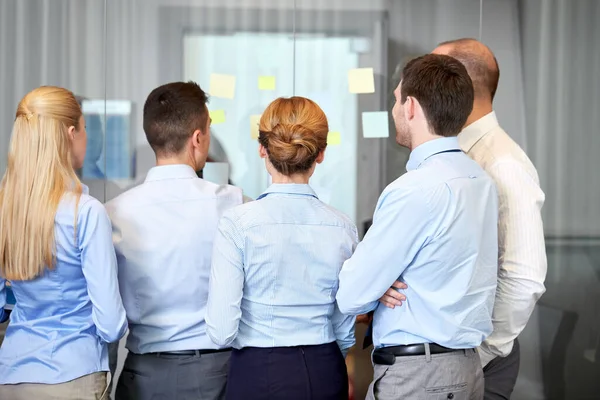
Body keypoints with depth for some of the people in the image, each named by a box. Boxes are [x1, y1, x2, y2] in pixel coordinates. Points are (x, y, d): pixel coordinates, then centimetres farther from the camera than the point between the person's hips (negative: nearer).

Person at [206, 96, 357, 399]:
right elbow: (345, 332, 4)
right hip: (326, 374, 3)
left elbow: (222, 331, -15)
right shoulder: (342, 227, -5)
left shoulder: (237, 223, -14)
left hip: (257, 375, -2)